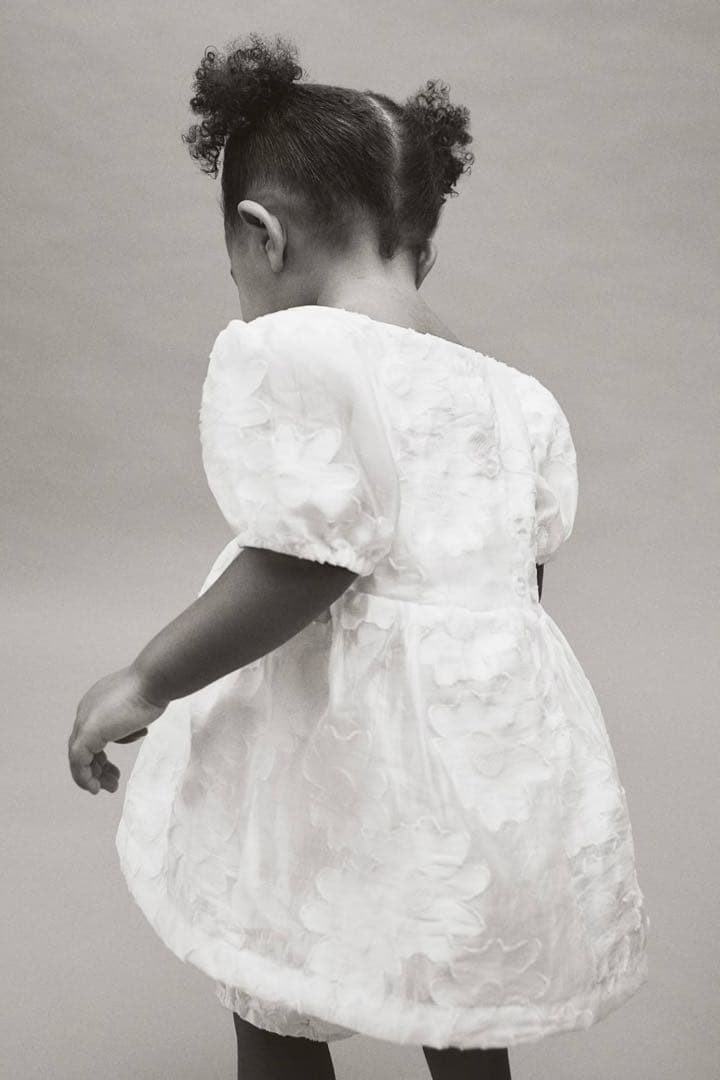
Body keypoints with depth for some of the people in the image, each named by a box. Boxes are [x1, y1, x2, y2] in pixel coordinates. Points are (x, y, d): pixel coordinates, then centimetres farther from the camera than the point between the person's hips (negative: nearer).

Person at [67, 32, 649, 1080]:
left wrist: (144, 684, -12)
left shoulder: (282, 352, -14)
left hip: (340, 757, -6)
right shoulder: (514, 393, 7)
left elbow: (308, 565, -22)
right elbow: (522, 572, 11)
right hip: (501, 755, 7)